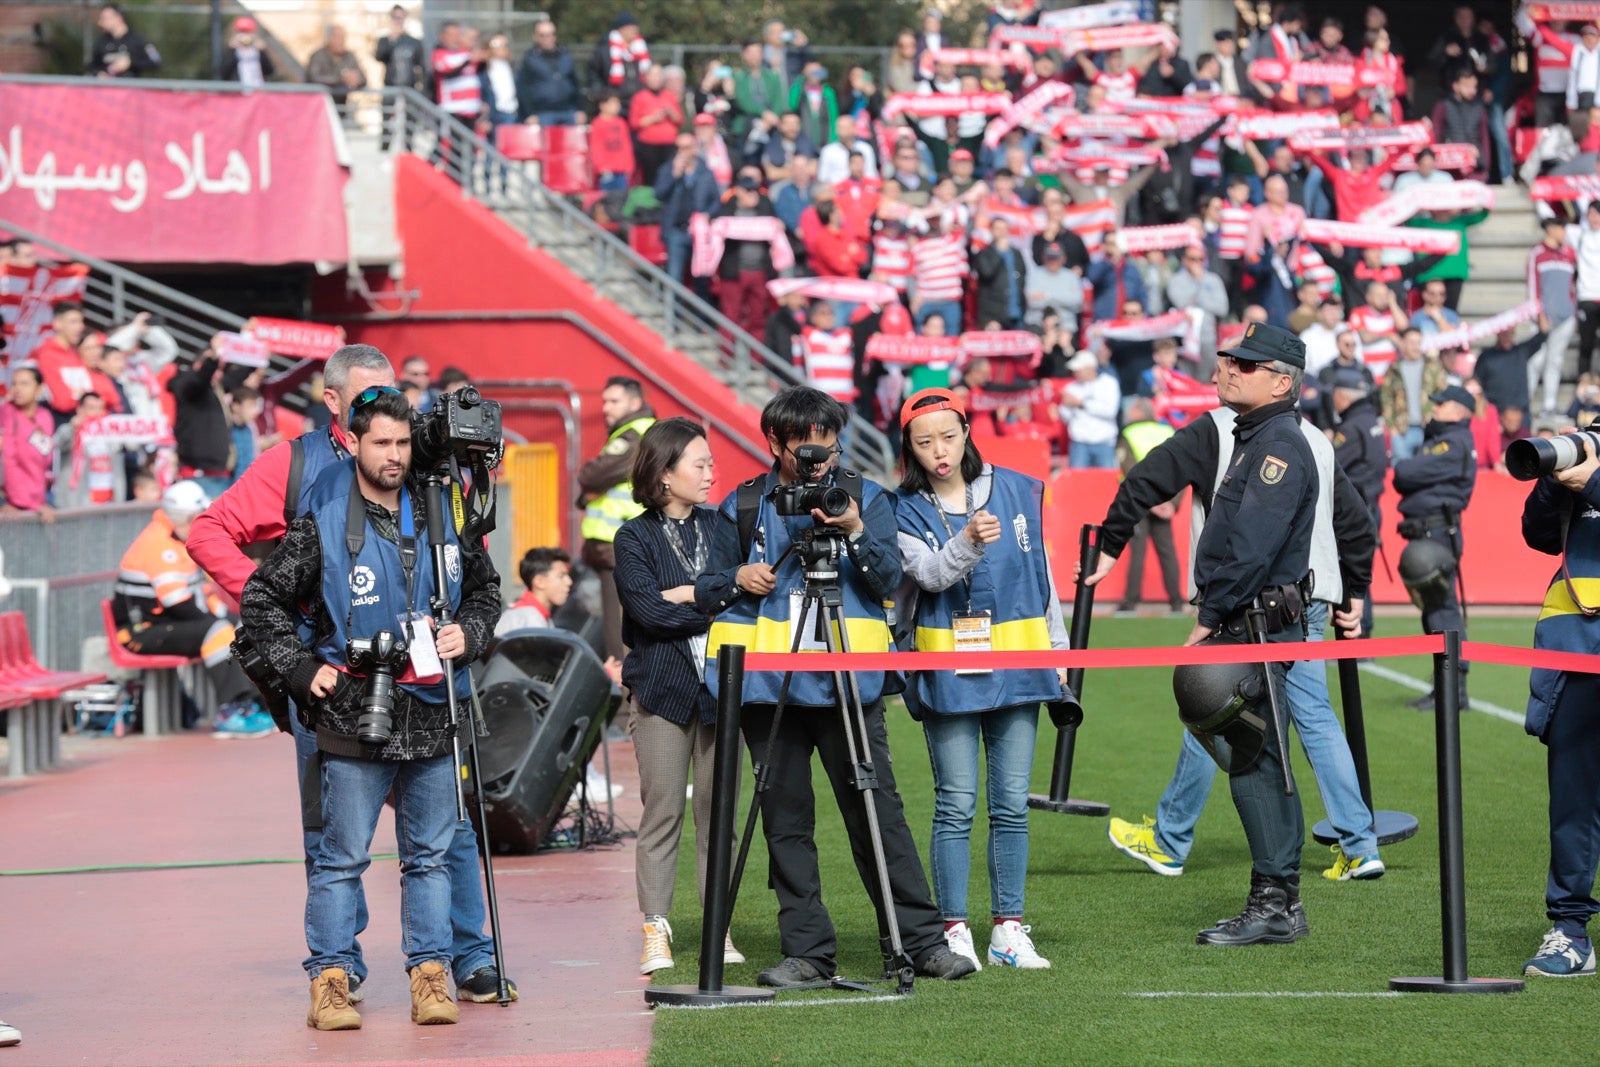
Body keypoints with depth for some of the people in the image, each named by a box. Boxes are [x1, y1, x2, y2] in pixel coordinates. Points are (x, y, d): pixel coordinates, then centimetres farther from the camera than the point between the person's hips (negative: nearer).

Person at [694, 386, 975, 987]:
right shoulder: (741, 507, 12)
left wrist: (855, 534, -17)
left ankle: (921, 941, -2)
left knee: (876, 811, -6)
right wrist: (737, 580, -6)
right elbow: (706, 592, 14)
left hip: (847, 682, -1)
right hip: (769, 684, 2)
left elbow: (889, 578, -1)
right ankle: (807, 952, 5)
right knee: (785, 820, 1)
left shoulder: (865, 497, 10)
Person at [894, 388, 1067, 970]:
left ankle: (1008, 929, 9)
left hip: (1016, 662, 2)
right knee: (956, 805, -4)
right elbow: (929, 573, -17)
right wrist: (968, 542, -35)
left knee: (1011, 803, 3)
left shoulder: (1017, 490, 7)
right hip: (949, 673, -2)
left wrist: (1059, 651, 14)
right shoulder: (905, 510, 0)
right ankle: (955, 932, 1)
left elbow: (1042, 574, 13)